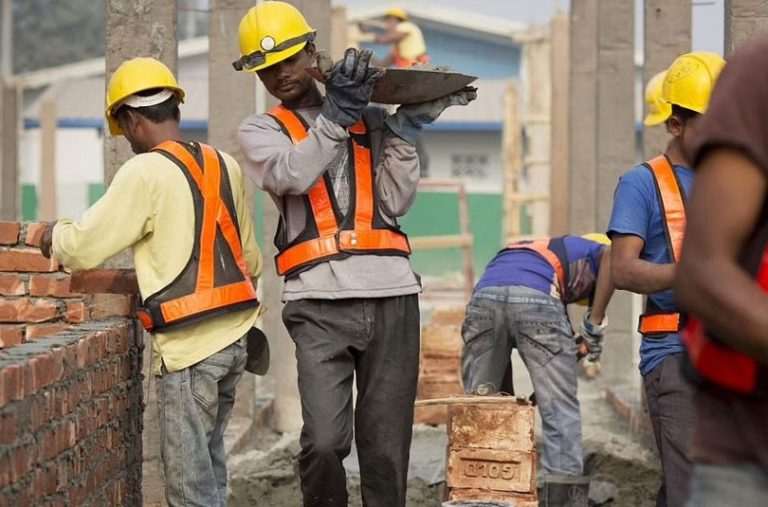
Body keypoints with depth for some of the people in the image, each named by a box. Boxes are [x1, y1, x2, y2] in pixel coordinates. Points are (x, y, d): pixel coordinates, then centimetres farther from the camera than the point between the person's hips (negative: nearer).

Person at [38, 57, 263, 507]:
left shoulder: (146, 171, -10)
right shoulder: (224, 166, 11)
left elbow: (85, 247, -8)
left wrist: (54, 236, 13)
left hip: (190, 344, -7)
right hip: (235, 334, 7)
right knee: (210, 460, 17)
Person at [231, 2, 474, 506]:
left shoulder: (370, 120, 17)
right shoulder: (261, 131, 13)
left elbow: (395, 202, 6)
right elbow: (294, 174, -10)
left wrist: (408, 128, 0)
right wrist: (336, 113, -14)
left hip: (391, 297, 2)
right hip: (320, 306, -2)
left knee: (386, 450, 3)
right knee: (324, 444, -15)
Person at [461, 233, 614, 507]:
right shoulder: (591, 250, 29)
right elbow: (613, 256, 0)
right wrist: (595, 323, 5)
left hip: (484, 294, 4)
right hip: (537, 298, -4)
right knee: (560, 410, 6)